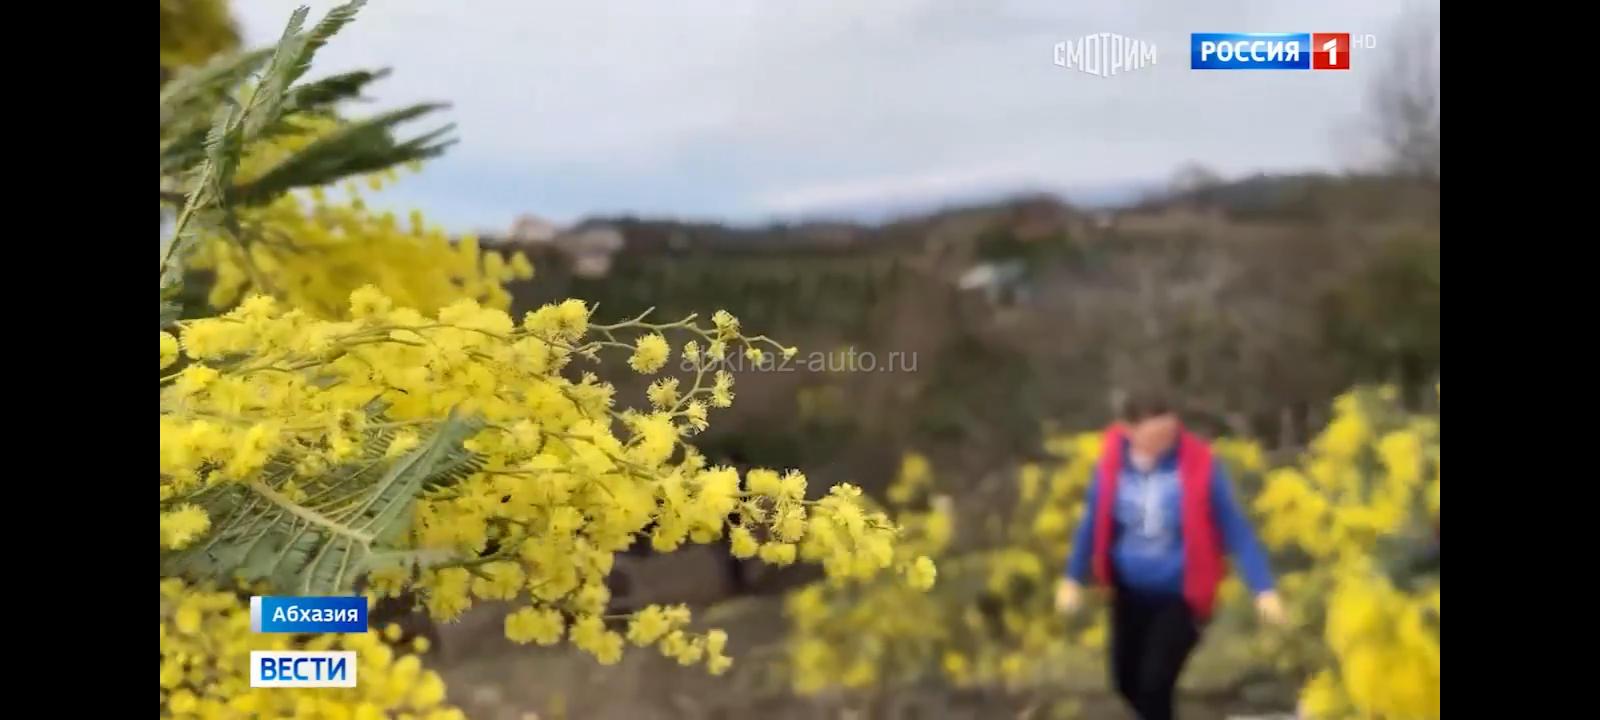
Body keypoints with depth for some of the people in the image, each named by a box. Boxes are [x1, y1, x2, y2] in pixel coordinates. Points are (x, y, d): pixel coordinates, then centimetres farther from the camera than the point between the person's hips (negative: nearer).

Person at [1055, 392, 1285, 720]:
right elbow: (1094, 522, 3)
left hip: (1181, 595, -4)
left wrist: (1263, 588, -21)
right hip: (1130, 591, 4)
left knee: (1153, 684, -11)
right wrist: (1074, 578, 5)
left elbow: (1235, 528, -15)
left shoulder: (1198, 464, -20)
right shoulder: (1112, 463, -12)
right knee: (1127, 680, 16)